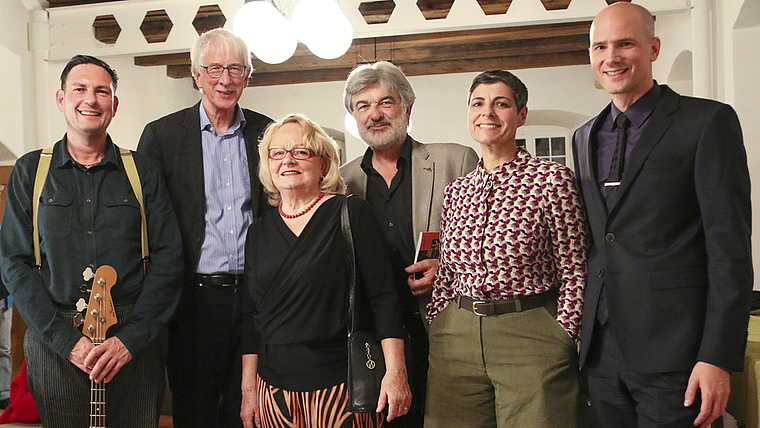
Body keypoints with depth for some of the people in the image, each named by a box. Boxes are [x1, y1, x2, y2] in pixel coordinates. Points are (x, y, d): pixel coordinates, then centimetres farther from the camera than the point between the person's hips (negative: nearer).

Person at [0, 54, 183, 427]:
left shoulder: (142, 170, 5)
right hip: (53, 343, 0)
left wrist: (131, 337, -12)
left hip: (134, 342, 0)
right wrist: (65, 339, -12)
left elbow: (168, 257, -1)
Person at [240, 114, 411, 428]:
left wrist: (395, 372, -14)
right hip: (274, 388, 4)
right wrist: (248, 391, 8)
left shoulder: (351, 213, -5)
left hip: (341, 387, -4)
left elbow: (383, 298, -8)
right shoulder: (259, 232, 8)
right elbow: (251, 317, 11)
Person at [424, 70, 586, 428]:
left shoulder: (552, 179, -5)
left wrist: (561, 341, -9)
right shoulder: (456, 190, 9)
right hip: (455, 342, 4)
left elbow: (574, 273, -5)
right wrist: (436, 332, 7)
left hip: (531, 336, -4)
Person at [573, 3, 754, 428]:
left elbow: (729, 247, -9)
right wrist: (580, 334, 11)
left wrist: (718, 357, -14)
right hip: (601, 352, 5)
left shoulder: (709, 122, -3)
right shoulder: (585, 137, 15)